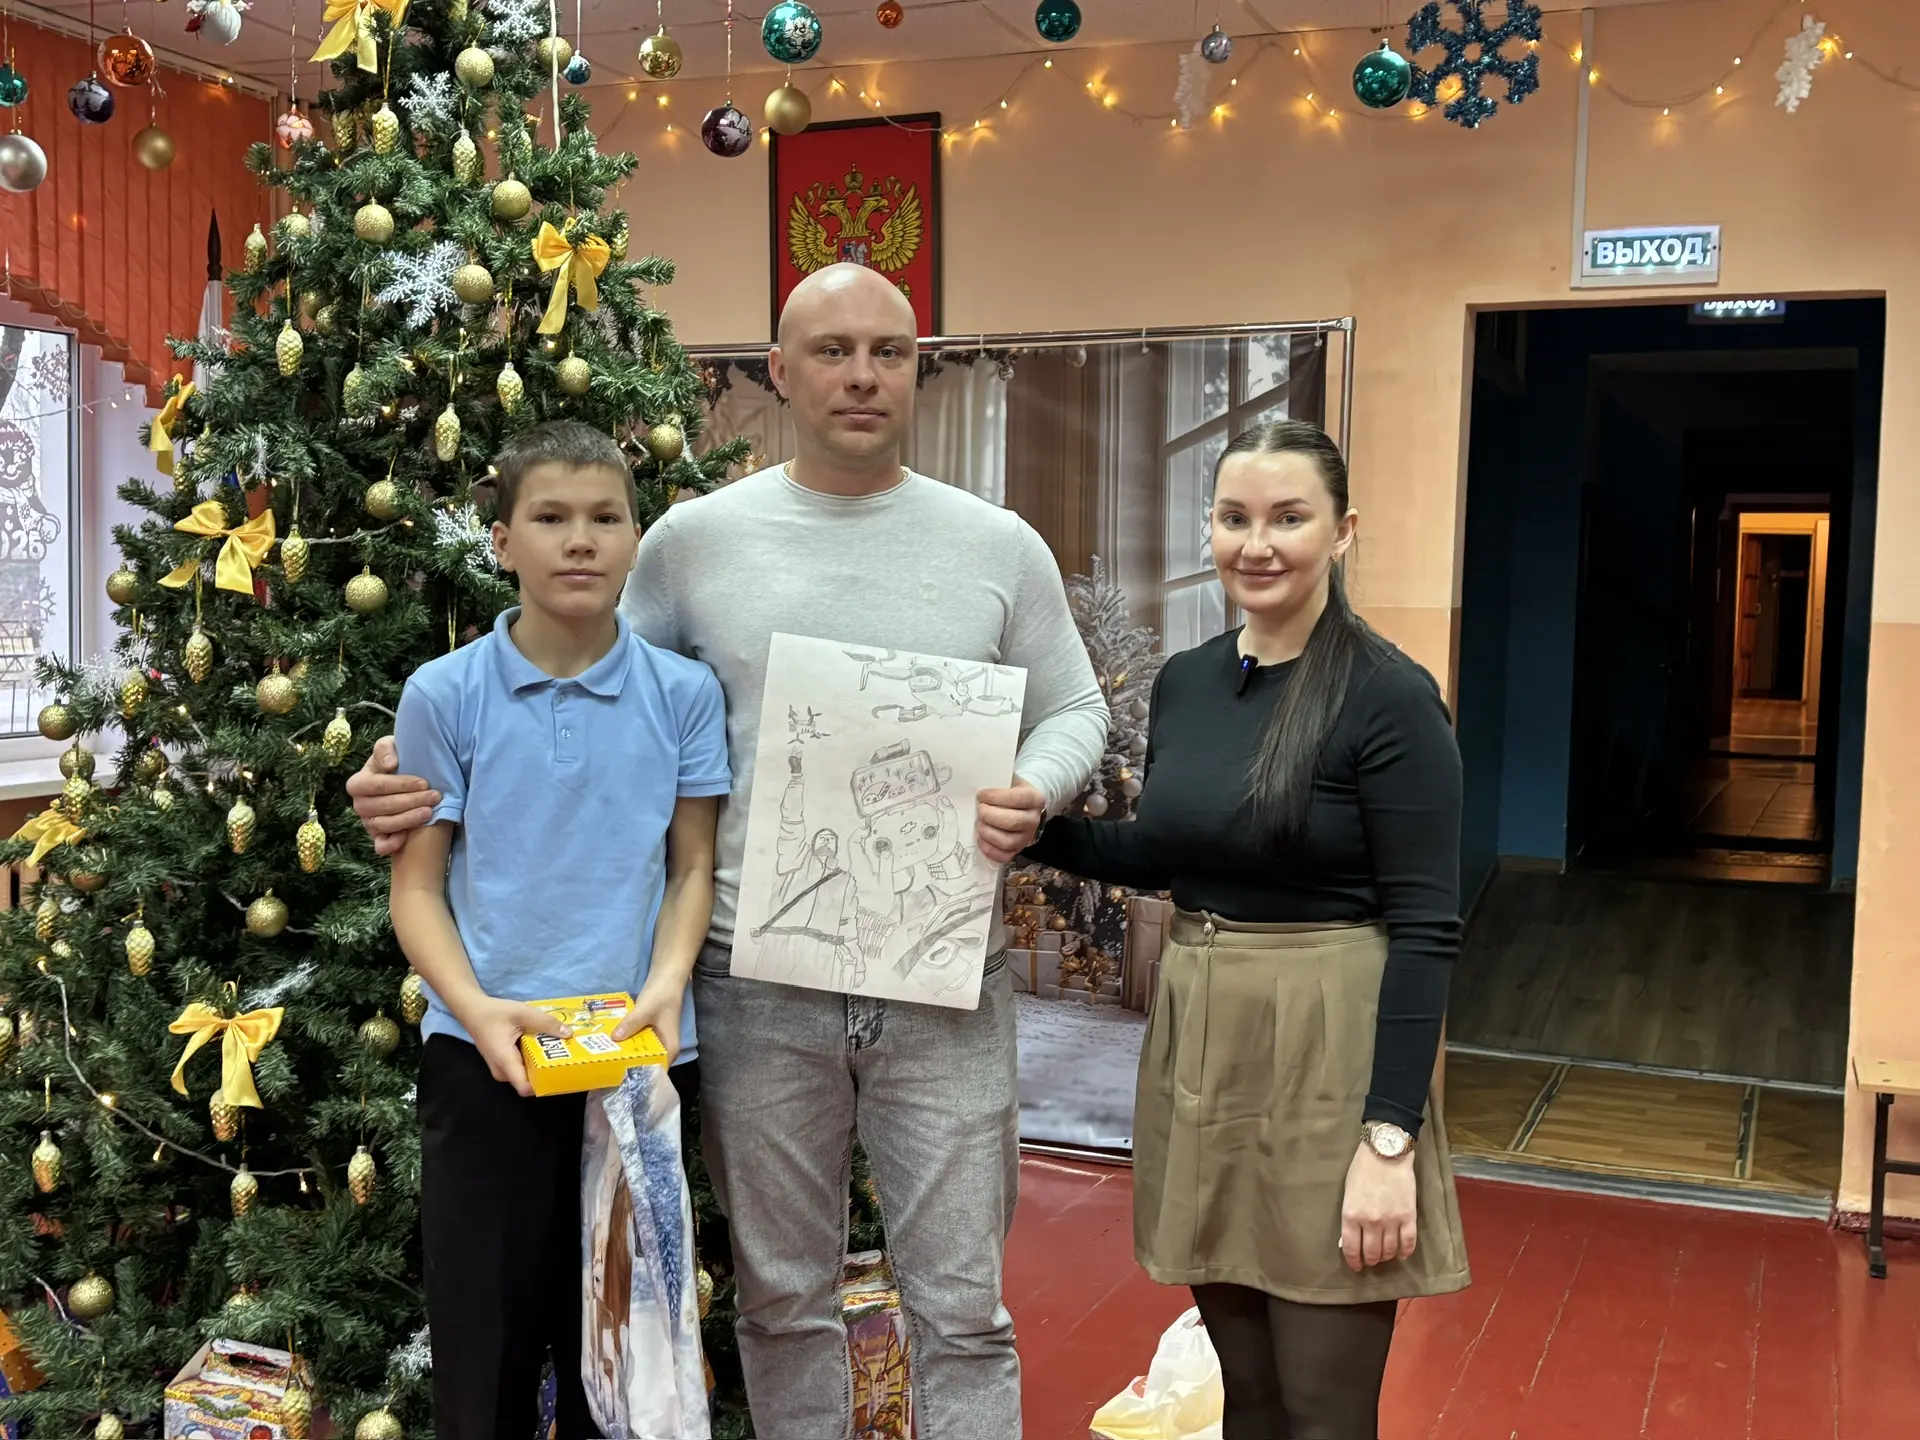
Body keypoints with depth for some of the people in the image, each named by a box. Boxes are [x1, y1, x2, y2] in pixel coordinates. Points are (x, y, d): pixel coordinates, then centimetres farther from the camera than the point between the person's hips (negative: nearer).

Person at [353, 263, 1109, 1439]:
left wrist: (1036, 793, -12)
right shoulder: (697, 540, 2)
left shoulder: (999, 546, 3)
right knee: (782, 1299, 17)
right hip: (754, 988, 1)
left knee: (962, 1307, 8)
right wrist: (433, 769, -2)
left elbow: (1074, 712, 10)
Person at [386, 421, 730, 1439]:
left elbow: (692, 866, 4)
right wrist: (476, 1007, -15)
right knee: (485, 1337, 10)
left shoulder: (684, 694, 0)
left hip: (634, 1055, 1)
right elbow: (418, 883, 1)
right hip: (483, 1052, 0)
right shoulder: (445, 695, -2)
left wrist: (666, 985, -12)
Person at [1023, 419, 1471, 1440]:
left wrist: (1389, 1138, -19)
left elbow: (1424, 928, -15)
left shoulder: (1389, 697, -13)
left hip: (1325, 1060, -6)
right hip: (1197, 1046, 6)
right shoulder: (1184, 681, 7)